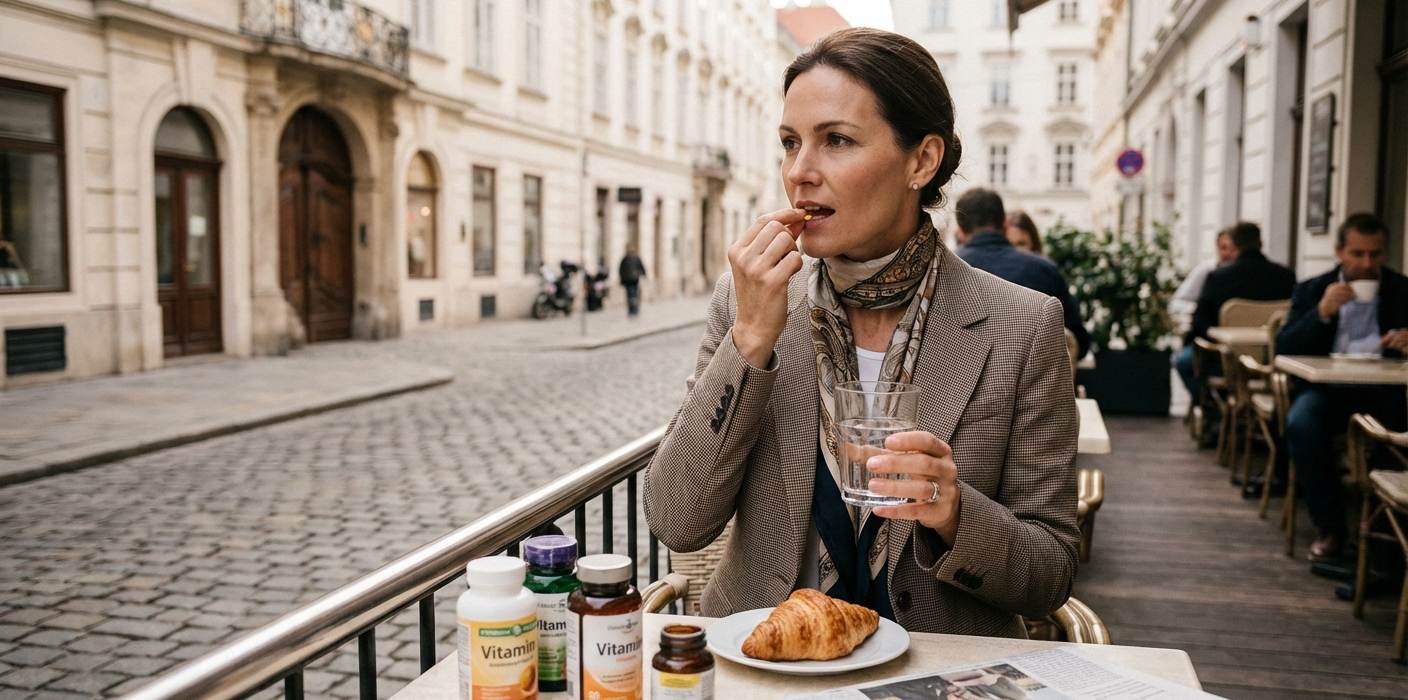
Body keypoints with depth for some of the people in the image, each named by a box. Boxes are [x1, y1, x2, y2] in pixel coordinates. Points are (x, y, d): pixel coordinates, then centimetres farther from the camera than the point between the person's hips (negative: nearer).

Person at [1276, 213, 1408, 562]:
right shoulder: (1312, 291, 8)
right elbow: (1283, 348, -2)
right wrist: (1321, 313, -17)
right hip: (1326, 389, 0)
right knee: (1300, 423, -33)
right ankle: (1330, 527, -16)